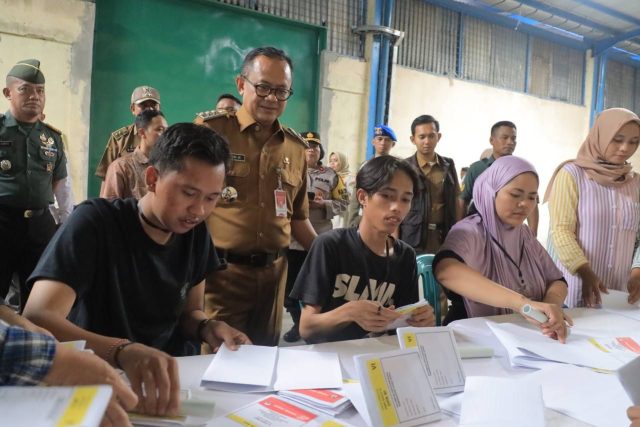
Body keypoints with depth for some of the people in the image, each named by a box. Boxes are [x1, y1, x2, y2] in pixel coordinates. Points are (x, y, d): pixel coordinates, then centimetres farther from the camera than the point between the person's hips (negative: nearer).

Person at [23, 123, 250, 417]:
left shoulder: (196, 233, -1)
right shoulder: (94, 222, -17)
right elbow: (36, 320, -28)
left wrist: (207, 328, -11)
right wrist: (124, 351, -45)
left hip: (171, 381, 4)